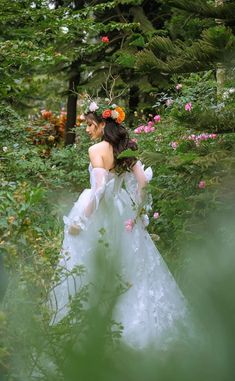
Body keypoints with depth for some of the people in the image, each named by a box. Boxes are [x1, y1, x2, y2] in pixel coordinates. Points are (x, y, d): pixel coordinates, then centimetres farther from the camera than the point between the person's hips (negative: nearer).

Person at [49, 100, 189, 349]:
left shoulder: (96, 150, -15)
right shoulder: (125, 149, 3)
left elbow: (99, 188, -23)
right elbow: (142, 181, 0)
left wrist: (80, 220, -20)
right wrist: (137, 213, 9)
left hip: (100, 215, -7)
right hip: (123, 214, 7)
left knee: (91, 268, 3)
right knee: (131, 264, 17)